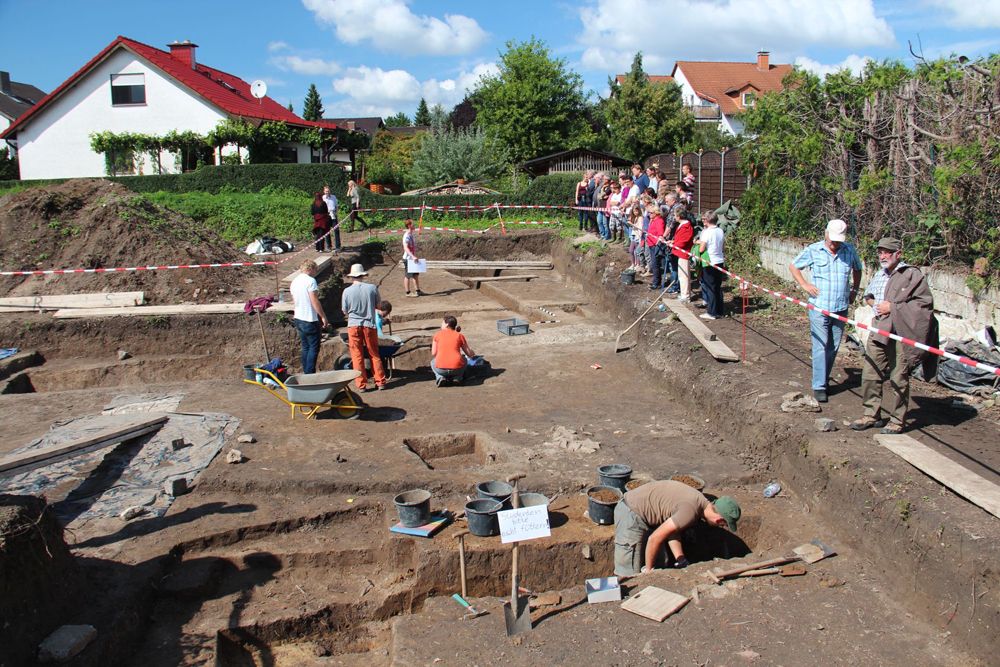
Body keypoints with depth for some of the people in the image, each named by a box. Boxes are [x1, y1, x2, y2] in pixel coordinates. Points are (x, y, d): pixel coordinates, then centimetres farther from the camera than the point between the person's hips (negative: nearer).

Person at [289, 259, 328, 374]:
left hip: (298, 318, 8)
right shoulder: (310, 280, -14)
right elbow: (315, 301, -18)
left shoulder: (294, 281, 11)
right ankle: (310, 374, -6)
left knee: (305, 347, 14)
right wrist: (323, 317, -13)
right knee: (314, 348, -3)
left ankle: (306, 373, 16)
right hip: (310, 320, -8)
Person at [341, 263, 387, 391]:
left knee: (357, 356, 7)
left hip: (353, 325, -1)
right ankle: (380, 382, 11)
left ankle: (361, 384, 7)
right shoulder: (372, 288, -5)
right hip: (369, 324, 1)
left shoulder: (347, 291, -7)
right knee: (374, 354, 12)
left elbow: (345, 311, 2)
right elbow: (378, 305, 7)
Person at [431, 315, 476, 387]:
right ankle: (457, 377, 10)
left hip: (440, 369, 0)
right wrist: (473, 354, 40)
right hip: (457, 368, 0)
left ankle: (439, 377, 7)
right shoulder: (459, 335, 10)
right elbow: (469, 354, 15)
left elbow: (433, 354, 9)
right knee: (464, 359, 35)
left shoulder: (437, 334, 9)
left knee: (433, 361, 35)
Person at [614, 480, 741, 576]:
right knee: (631, 574, -8)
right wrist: (648, 570, -12)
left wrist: (681, 561, -2)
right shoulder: (691, 511, -28)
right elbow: (655, 538, -27)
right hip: (630, 513, -10)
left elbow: (672, 531, 8)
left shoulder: (698, 500, 2)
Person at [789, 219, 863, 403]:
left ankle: (824, 379, 26)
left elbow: (857, 269, 23)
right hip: (819, 307, -3)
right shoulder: (813, 250, -3)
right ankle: (819, 386, -2)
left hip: (840, 308, 4)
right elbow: (793, 266, 8)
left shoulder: (850, 250, 5)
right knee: (820, 347, -5)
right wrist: (804, 285, -3)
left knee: (833, 347, 11)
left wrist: (854, 290, 14)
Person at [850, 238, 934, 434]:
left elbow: (925, 302, -12)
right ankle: (872, 414, 20)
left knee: (897, 378, 0)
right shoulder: (878, 275, 16)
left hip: (901, 334, -7)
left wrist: (893, 308, -14)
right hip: (878, 331, 7)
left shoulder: (912, 275, -7)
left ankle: (897, 420, 11)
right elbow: (867, 295, 31)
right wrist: (874, 303, 7)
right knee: (871, 374, 8)